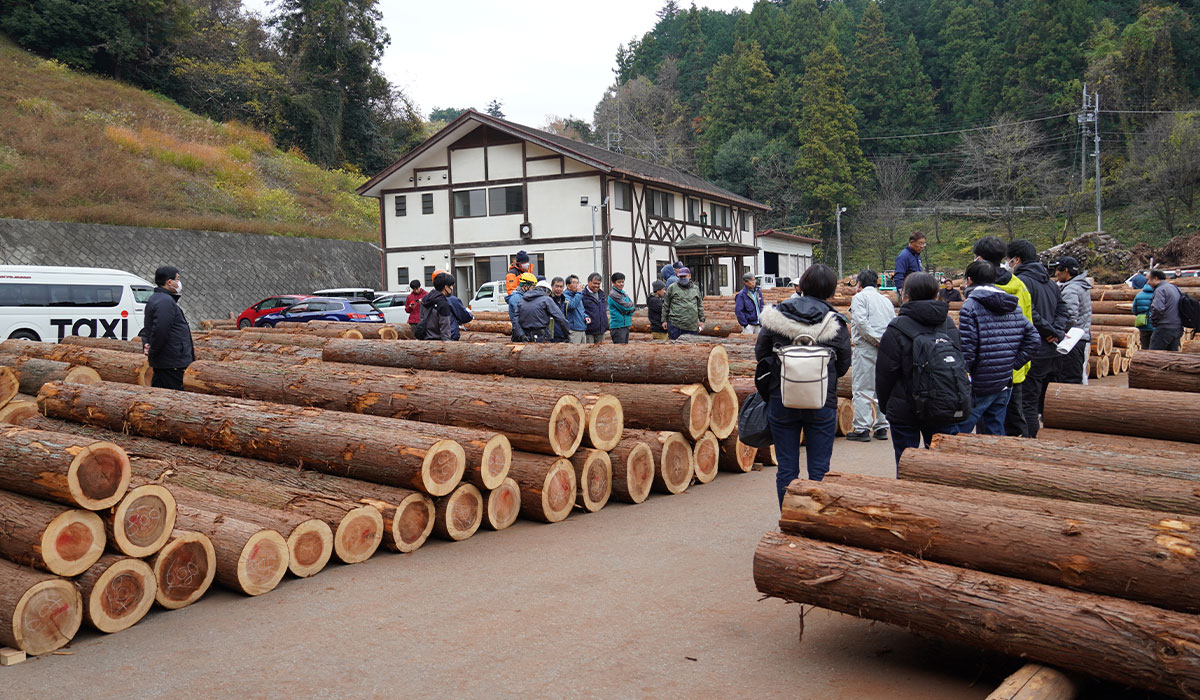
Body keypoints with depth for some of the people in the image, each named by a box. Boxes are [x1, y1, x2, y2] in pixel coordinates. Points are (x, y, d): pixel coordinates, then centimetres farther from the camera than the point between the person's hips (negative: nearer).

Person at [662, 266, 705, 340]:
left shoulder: (695, 289, 14)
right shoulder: (672, 288, 5)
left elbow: (700, 306, 19)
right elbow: (666, 305, 7)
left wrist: (702, 320, 12)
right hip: (675, 325, -3)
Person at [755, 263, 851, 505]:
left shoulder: (775, 315, -2)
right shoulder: (834, 323, -5)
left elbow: (760, 352, 4)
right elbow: (843, 365, 1)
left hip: (781, 401, 1)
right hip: (822, 403, -1)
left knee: (786, 468, 11)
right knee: (819, 469, 9)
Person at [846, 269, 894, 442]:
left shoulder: (860, 297, 0)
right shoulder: (886, 300, 19)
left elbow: (861, 321, -14)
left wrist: (876, 340, -11)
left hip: (866, 348, -6)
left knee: (862, 389, -4)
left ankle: (862, 429, -5)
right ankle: (881, 427, 17)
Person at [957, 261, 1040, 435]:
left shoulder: (971, 305, -12)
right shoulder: (1014, 305, 10)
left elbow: (966, 349, -18)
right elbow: (1034, 339, 10)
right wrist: (1012, 364, 9)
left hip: (978, 387, -7)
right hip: (1004, 385, 7)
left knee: (958, 434, -2)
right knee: (996, 433, 16)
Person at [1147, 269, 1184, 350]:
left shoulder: (1160, 290, -12)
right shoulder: (1175, 288, 18)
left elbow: (1158, 309, -25)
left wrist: (1153, 320, -9)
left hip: (1164, 328, -9)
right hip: (1178, 328, 9)